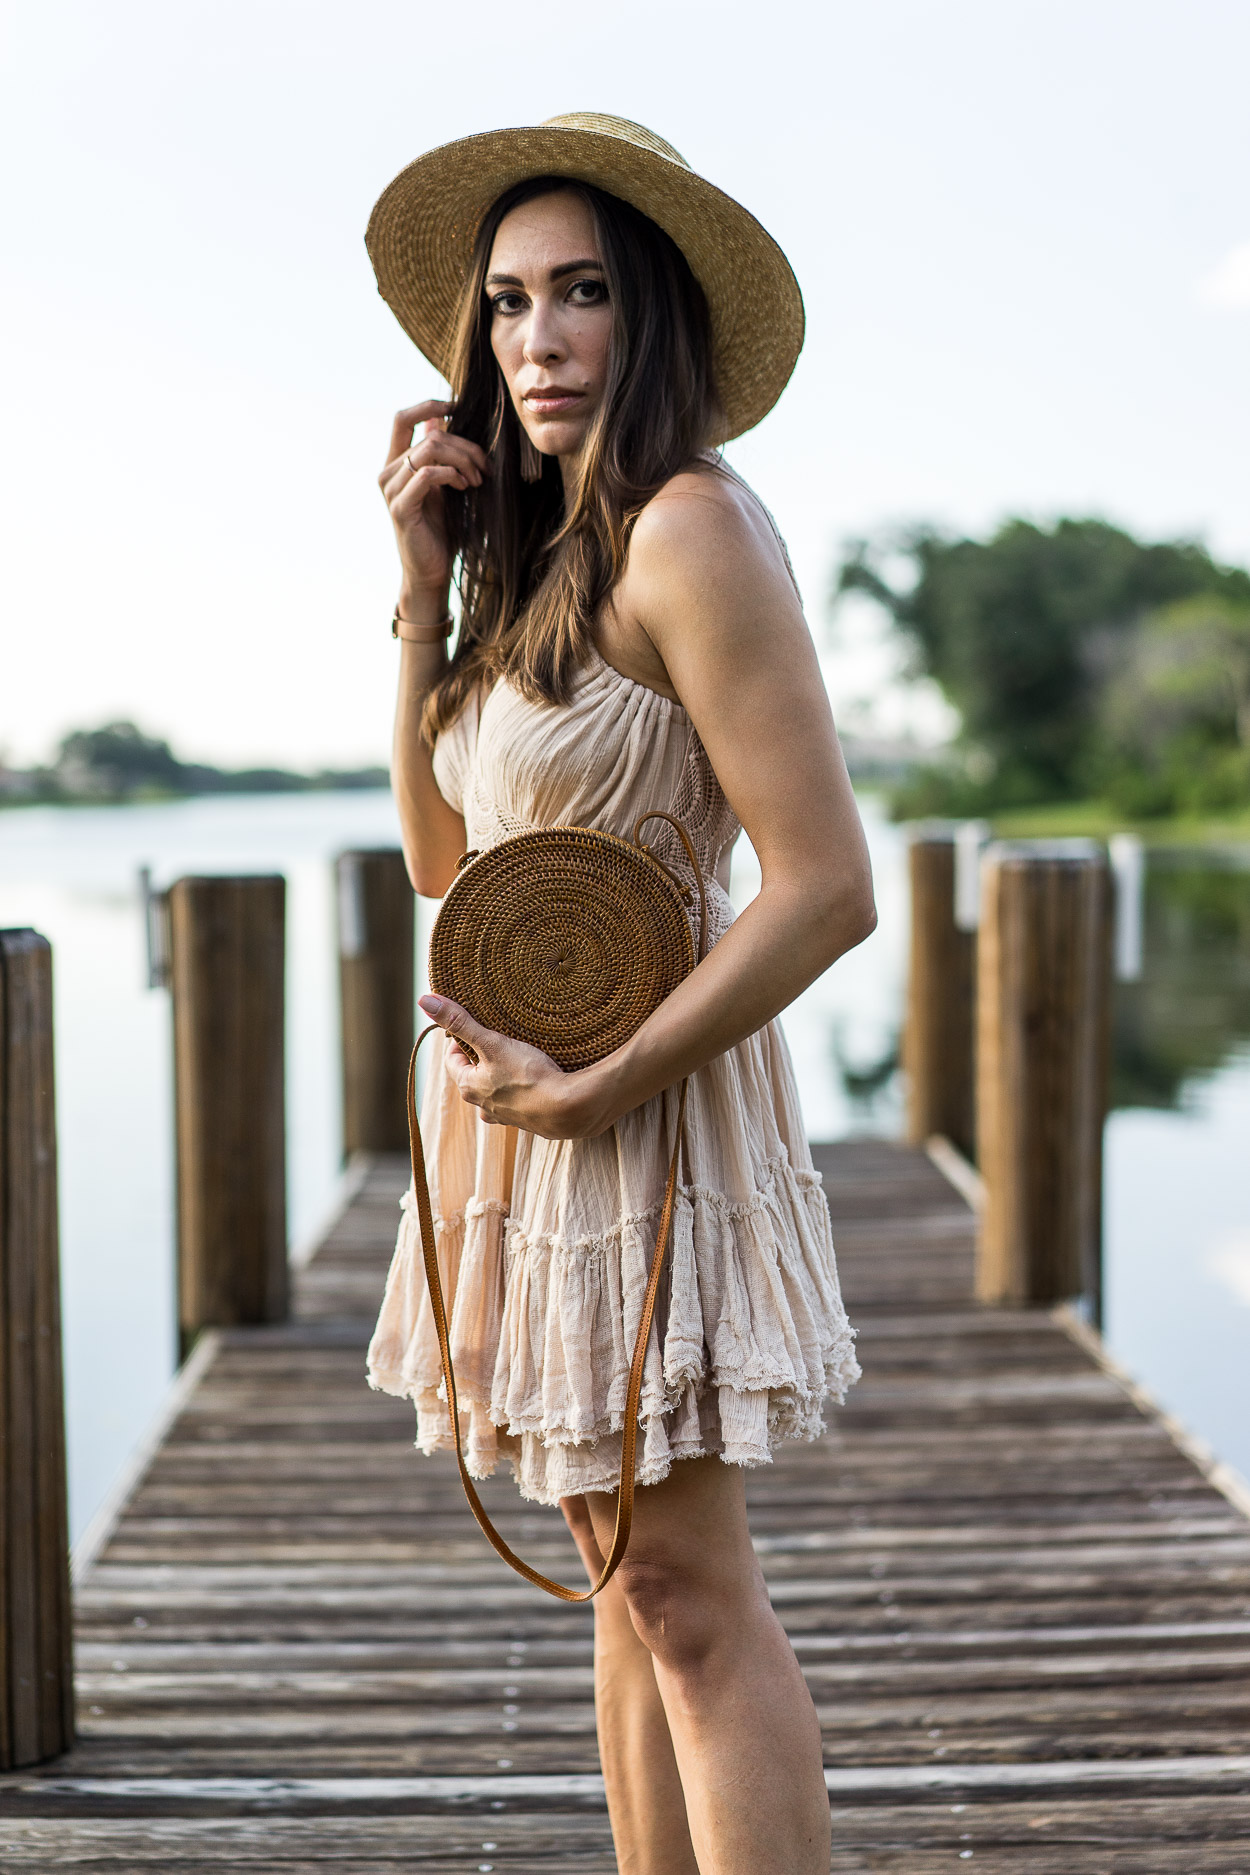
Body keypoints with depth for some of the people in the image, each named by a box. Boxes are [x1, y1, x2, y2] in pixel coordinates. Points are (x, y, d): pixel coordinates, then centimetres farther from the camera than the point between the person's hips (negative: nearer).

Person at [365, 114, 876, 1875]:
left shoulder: (691, 528, -16)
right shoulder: (550, 555, 11)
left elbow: (827, 890, -21)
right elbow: (444, 855, 10)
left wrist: (592, 1089, -19)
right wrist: (424, 588, 4)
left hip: (635, 1121, -9)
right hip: (526, 1097, 9)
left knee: (689, 1601, -3)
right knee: (633, 1584, 15)